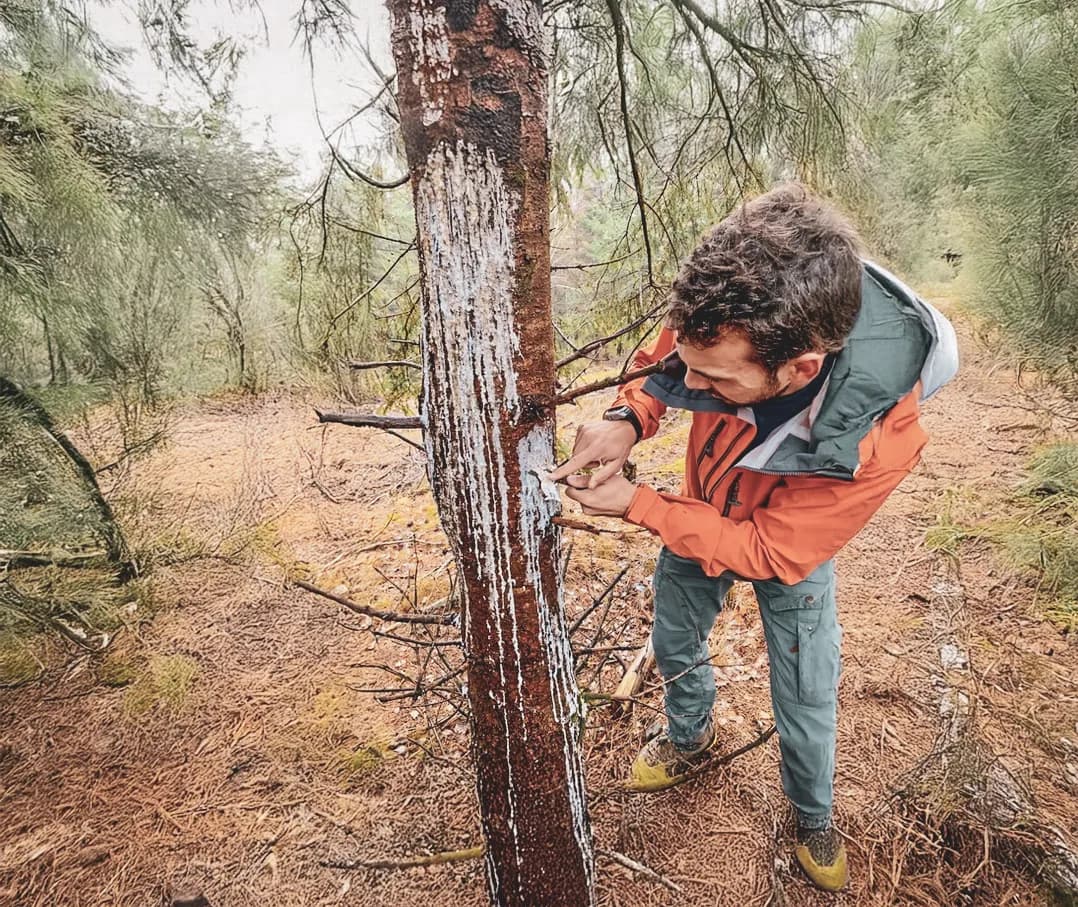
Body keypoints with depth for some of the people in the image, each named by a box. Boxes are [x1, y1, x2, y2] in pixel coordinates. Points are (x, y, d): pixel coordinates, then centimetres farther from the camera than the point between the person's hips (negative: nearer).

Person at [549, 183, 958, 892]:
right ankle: (692, 740, 55)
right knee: (675, 646, 21)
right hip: (702, 515, 4)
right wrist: (628, 419, -32)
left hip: (787, 547, -3)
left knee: (806, 699, 10)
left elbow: (769, 553, -31)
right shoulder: (730, 319, -34)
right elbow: (661, 363, -11)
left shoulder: (878, 439, -42)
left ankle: (814, 817, 44)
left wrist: (636, 505, -34)